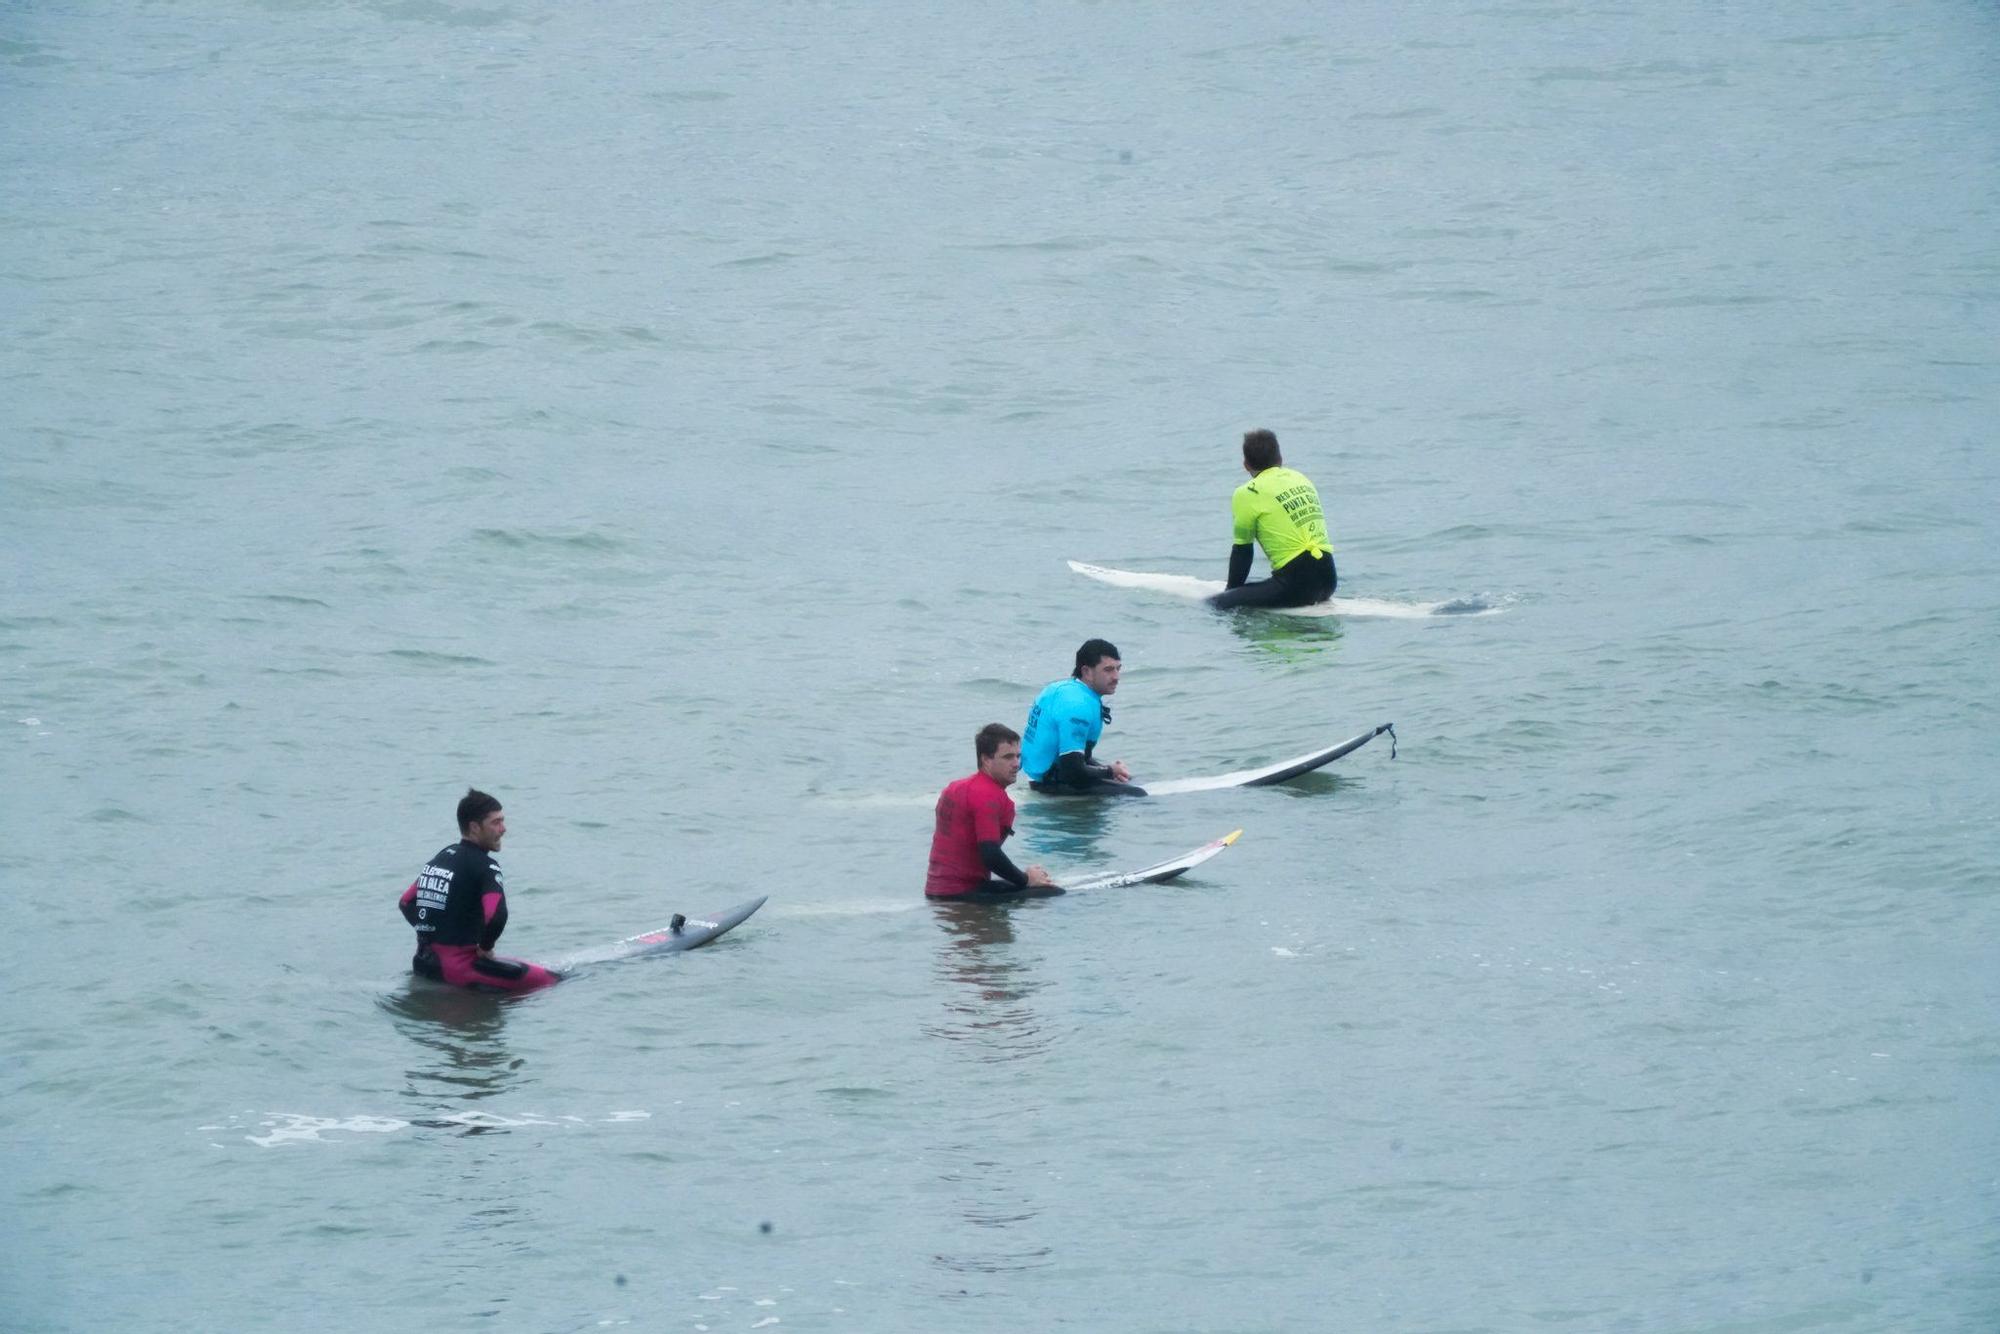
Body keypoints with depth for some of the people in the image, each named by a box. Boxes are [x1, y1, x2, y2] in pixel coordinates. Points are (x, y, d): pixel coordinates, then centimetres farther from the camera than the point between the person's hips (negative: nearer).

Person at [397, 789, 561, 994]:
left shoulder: (442, 857, 14)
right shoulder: (485, 865, -12)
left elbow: (405, 902, 21)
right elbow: (496, 916, -27)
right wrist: (485, 948, -9)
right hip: (458, 967, -8)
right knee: (551, 981, -11)